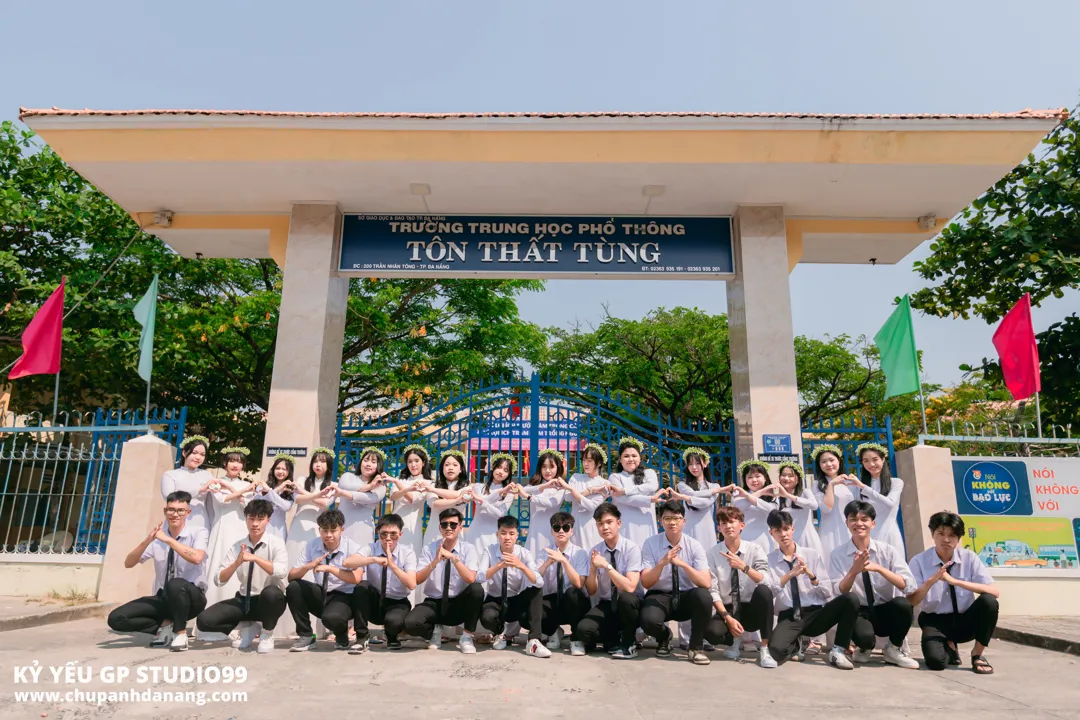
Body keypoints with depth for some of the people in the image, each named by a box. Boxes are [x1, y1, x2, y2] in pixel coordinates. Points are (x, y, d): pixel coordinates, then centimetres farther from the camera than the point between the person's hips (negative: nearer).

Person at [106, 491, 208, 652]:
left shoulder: (198, 533, -11)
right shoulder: (157, 537, 0)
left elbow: (197, 558, -31)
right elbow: (128, 563, -3)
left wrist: (168, 539, -30)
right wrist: (147, 541, -20)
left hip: (191, 596, -4)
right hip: (163, 598, 4)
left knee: (176, 584, -38)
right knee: (116, 618, -13)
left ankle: (180, 632, -15)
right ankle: (166, 626, 2)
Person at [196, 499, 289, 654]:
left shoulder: (275, 543, -9)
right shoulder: (237, 546, 1)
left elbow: (282, 571, -27)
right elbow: (219, 580, -5)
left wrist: (255, 558, -33)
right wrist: (237, 562, -22)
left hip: (269, 600, -4)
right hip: (244, 600, 4)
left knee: (271, 592, -39)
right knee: (204, 620, -15)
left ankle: (267, 634, -8)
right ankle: (247, 627, 11)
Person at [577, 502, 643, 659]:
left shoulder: (631, 548, -14)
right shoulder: (595, 551, -2)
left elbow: (630, 588, -25)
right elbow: (591, 591, -2)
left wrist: (607, 566, -31)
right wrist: (593, 568, -20)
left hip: (629, 605, -3)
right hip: (605, 605, 3)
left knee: (625, 598, -38)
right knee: (584, 629, -26)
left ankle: (628, 643, -10)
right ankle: (615, 640, 5)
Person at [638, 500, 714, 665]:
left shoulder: (695, 546, -6)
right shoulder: (650, 544, -7)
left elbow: (706, 583, -17)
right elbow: (646, 583, -13)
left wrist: (683, 564, -32)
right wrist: (662, 563, -30)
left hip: (687, 597, 1)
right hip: (659, 596, -1)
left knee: (704, 596, -33)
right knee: (649, 621, -33)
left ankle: (695, 648, -9)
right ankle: (664, 637, 8)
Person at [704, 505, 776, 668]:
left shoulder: (755, 549, -4)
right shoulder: (712, 553, -6)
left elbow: (766, 582, -18)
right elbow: (713, 591, -11)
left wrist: (744, 567, -32)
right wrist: (728, 618, -21)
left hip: (751, 610, 0)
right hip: (726, 610, 0)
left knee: (764, 591, -32)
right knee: (711, 631, -33)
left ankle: (764, 649, -18)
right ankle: (735, 641, 6)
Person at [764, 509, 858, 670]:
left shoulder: (813, 554, 7)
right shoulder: (769, 560, 4)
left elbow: (828, 594, 3)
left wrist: (811, 575, -15)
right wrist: (789, 575, -22)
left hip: (815, 615, 1)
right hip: (788, 617, -1)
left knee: (850, 599, -26)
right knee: (777, 650, -33)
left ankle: (838, 651, -8)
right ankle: (796, 646, 6)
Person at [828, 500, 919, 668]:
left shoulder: (888, 550, -3)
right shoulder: (838, 554, -5)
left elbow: (908, 585, -15)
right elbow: (840, 592, -13)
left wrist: (878, 568, -30)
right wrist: (854, 571, -31)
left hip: (887, 612, 2)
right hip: (859, 613, -2)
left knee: (903, 604, -33)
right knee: (863, 636, -36)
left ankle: (894, 649, -1)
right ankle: (865, 648, 7)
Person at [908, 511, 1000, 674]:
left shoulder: (969, 558, -5)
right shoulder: (919, 561, -10)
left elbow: (994, 592, -17)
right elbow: (911, 601, -14)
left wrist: (955, 581, -29)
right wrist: (932, 580, -31)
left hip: (966, 619, 2)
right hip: (935, 621, -1)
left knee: (988, 601, -28)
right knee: (935, 660, -30)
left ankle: (977, 655, -5)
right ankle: (949, 647, 11)